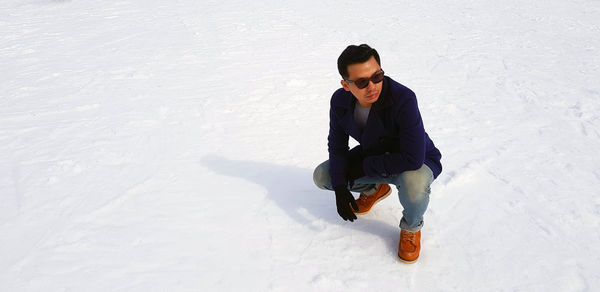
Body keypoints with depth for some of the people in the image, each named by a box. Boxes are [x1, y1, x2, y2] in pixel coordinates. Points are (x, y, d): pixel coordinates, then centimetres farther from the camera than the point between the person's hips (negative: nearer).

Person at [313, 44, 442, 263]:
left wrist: (365, 166, -27)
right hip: (373, 155, 6)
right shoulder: (340, 101, -18)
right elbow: (337, 144, -4)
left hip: (416, 162, -5)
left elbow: (413, 158, -38)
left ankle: (411, 227, -3)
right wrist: (340, 187, -14)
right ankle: (374, 189, 24)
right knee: (322, 176, -3)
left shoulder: (403, 99, -37)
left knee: (414, 185, -40)